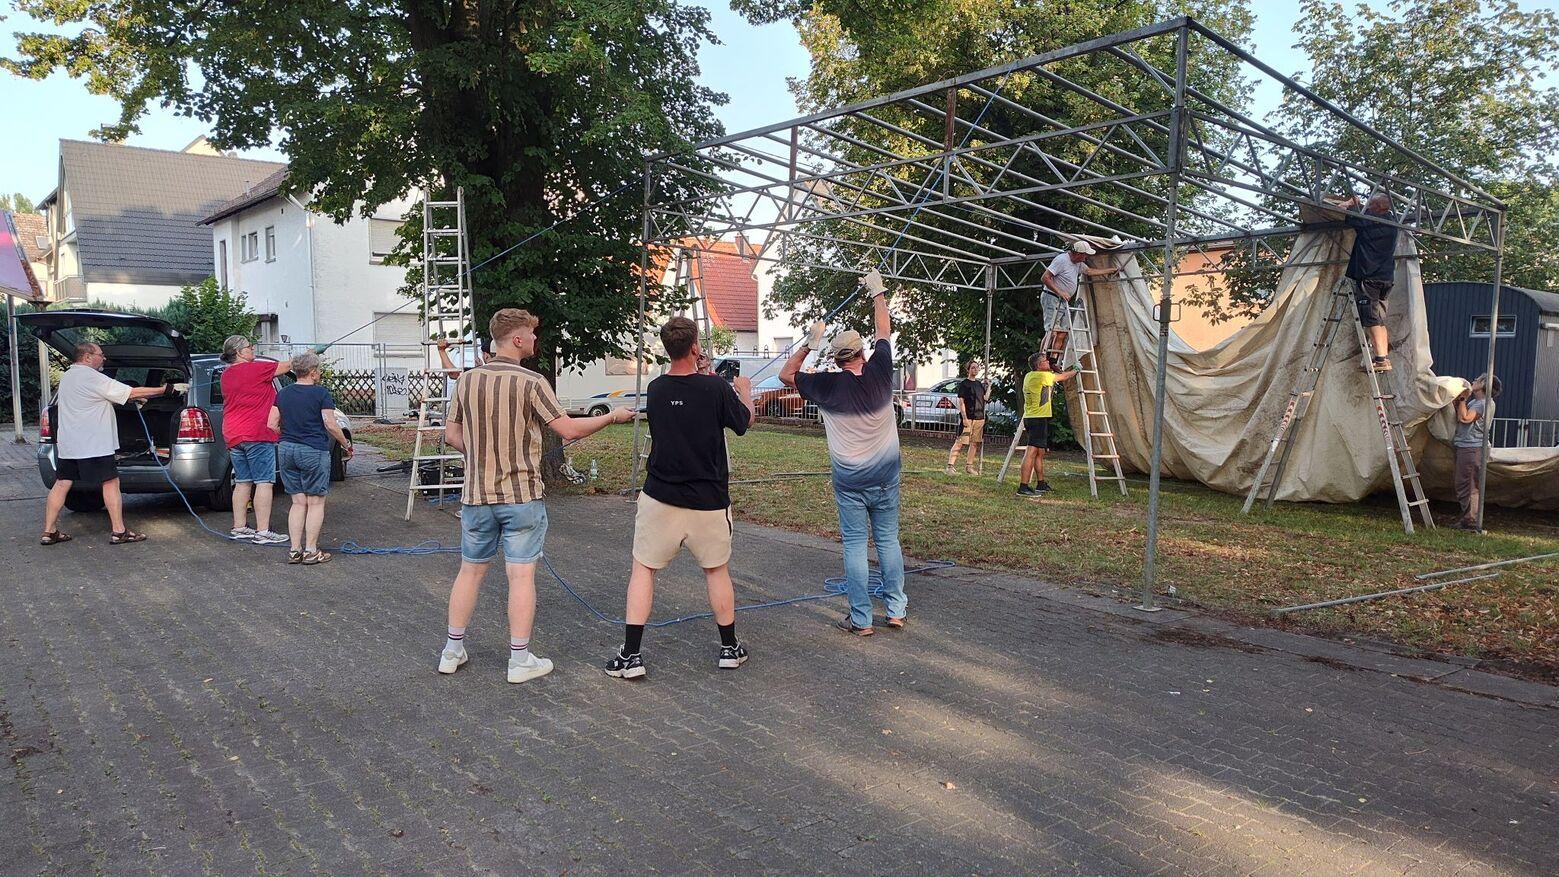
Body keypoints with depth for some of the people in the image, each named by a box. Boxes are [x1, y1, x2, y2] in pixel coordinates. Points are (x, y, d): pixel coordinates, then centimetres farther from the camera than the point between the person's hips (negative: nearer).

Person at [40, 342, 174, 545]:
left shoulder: (67, 377, 17)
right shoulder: (92, 378, -13)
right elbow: (132, 393, -15)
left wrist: (134, 399, 15)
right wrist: (164, 390, -8)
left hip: (67, 443, 9)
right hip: (93, 444, -9)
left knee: (62, 484, 9)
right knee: (111, 483, -3)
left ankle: (49, 532, 12)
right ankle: (119, 532, -3)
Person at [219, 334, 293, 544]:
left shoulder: (226, 375, 13)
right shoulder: (256, 369, -10)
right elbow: (286, 366, 0)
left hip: (233, 436, 8)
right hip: (257, 434, -8)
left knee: (242, 482, 13)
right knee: (264, 482, -6)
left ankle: (239, 527, 16)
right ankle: (263, 531, -9)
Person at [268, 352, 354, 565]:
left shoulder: (283, 394, 9)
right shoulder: (321, 394, -8)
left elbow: (272, 425, 6)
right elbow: (330, 425, -13)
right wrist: (346, 445, -1)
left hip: (286, 450, 6)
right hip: (313, 452, -6)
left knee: (298, 502, 12)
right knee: (316, 503, 3)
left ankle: (294, 550, 10)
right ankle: (311, 551, 3)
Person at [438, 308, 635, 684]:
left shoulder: (467, 379, 2)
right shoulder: (531, 382, -13)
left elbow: (452, 434, 10)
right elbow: (570, 430, -14)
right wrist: (612, 417, 0)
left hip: (476, 494, 5)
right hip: (521, 496, -5)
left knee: (471, 570, 16)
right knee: (521, 574, 2)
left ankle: (452, 651, 24)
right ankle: (520, 660, 8)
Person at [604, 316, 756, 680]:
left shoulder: (655, 389, -4)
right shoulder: (717, 388, -13)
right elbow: (745, 421, 5)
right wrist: (744, 390, 24)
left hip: (660, 499, 1)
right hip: (708, 502, -1)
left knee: (643, 569, 10)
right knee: (716, 570, 16)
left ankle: (631, 655, 6)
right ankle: (730, 648, 27)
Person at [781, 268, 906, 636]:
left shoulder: (829, 385, -12)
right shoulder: (879, 374, -9)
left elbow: (786, 375, 3)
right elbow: (884, 332, 9)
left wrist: (809, 343, 1)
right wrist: (878, 293, 21)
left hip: (849, 483, -2)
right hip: (886, 479, 2)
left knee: (854, 546, 3)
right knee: (889, 541, 13)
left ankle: (861, 620, 6)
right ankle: (896, 610, 18)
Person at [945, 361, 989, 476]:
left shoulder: (980, 384, 17)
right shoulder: (963, 384, -2)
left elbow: (985, 398, 15)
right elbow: (961, 402, -8)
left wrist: (989, 386, 7)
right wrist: (964, 417, -15)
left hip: (979, 418, 7)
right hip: (968, 418, -7)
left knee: (975, 443, 8)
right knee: (959, 442, -10)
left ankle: (969, 466, 16)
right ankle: (950, 465, -11)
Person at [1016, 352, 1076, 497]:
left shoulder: (1029, 376, 13)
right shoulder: (1043, 376, -12)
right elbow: (1063, 377, 1)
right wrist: (1076, 370, 18)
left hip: (1030, 418, 10)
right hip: (1039, 419, -10)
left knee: (1040, 452, 17)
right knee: (1032, 452, -13)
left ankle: (1041, 484, 26)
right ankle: (1023, 487, -17)